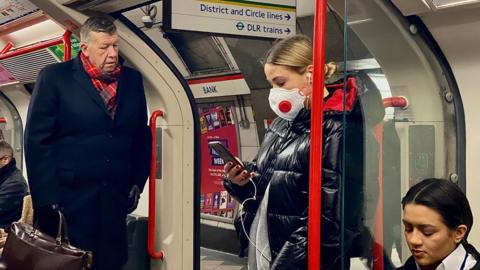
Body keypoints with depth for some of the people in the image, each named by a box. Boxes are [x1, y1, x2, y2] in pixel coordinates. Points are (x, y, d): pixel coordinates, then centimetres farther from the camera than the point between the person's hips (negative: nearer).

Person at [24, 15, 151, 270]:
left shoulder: (132, 79, 10)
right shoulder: (54, 77, -2)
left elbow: (141, 136, 16)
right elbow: (38, 140, -5)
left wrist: (137, 184, 8)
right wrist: (47, 200, -10)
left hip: (116, 199, 4)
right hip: (68, 199, -3)